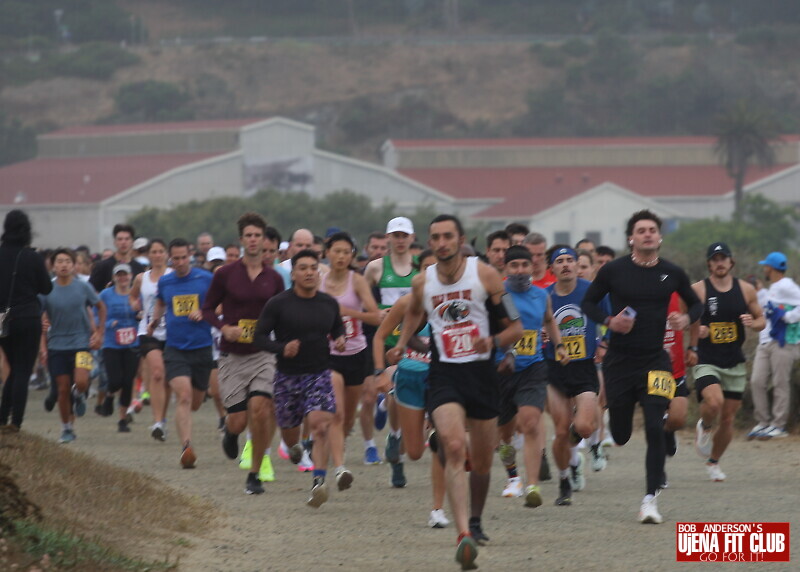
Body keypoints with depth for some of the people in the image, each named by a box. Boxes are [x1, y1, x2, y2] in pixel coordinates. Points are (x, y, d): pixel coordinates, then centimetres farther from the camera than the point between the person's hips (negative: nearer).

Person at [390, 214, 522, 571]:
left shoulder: (484, 275, -5)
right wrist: (402, 343, 13)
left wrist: (494, 341, -20)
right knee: (454, 448, -23)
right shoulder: (422, 282, 3)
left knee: (481, 462, 12)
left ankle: (475, 521, 41)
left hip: (482, 372, 0)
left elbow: (516, 328, -1)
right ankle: (464, 534, -30)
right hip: (444, 376, 0)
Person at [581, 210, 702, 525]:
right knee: (620, 436, 5)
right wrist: (608, 321, -11)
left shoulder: (672, 273, 2)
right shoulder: (614, 271, -3)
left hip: (655, 359, 0)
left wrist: (686, 318, -6)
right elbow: (588, 302, 8)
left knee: (655, 430, -13)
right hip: (619, 359, 0)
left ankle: (650, 499, -7)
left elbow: (696, 304, 16)